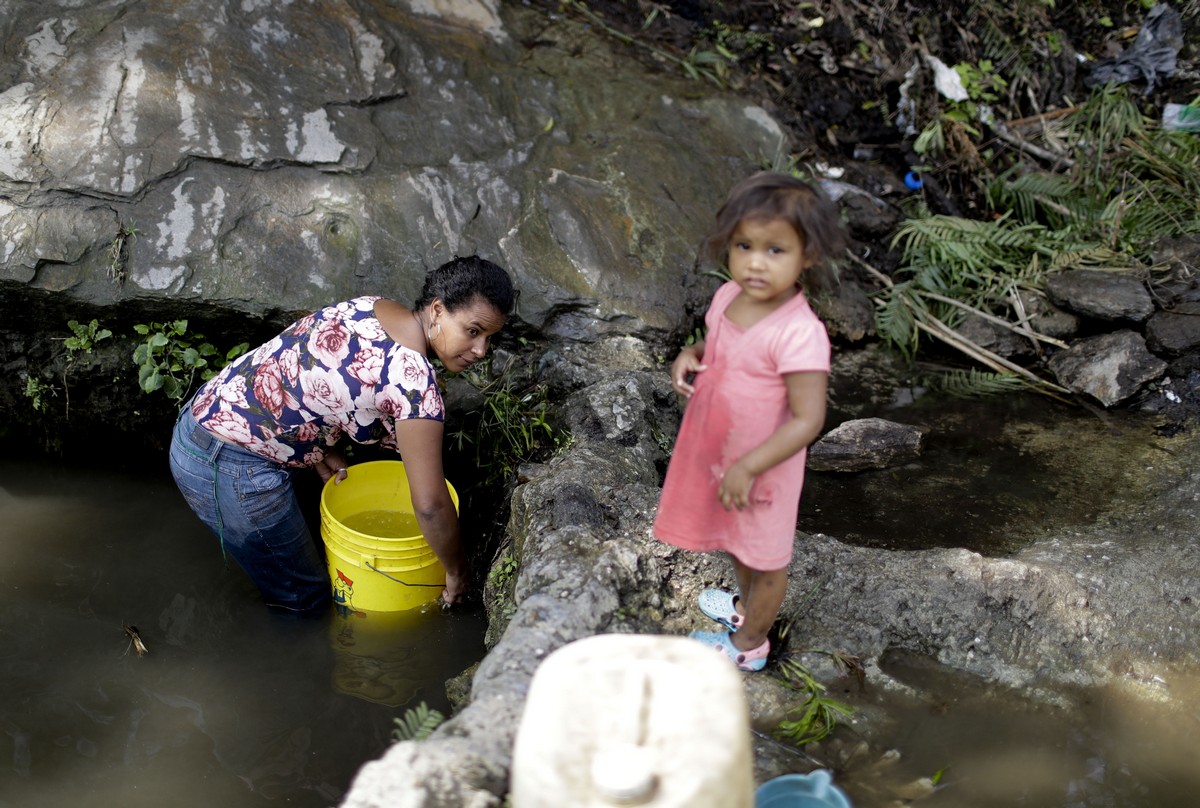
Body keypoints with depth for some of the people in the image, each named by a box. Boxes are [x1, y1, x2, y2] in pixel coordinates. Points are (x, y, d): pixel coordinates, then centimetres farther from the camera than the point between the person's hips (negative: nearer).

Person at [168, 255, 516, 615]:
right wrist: (457, 572, -7)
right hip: (232, 470, -10)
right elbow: (430, 504, -23)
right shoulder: (412, 376, -23)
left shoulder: (369, 306, 4)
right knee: (305, 600, 9)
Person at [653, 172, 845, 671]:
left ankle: (750, 641, 41)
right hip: (714, 455, 8)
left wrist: (748, 467, -30)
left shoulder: (798, 334, -33)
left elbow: (807, 421, -29)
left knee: (765, 557, 19)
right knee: (735, 541, 32)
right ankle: (746, 604, 59)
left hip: (761, 467, -7)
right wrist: (690, 356, -10)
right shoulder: (728, 297, -9)